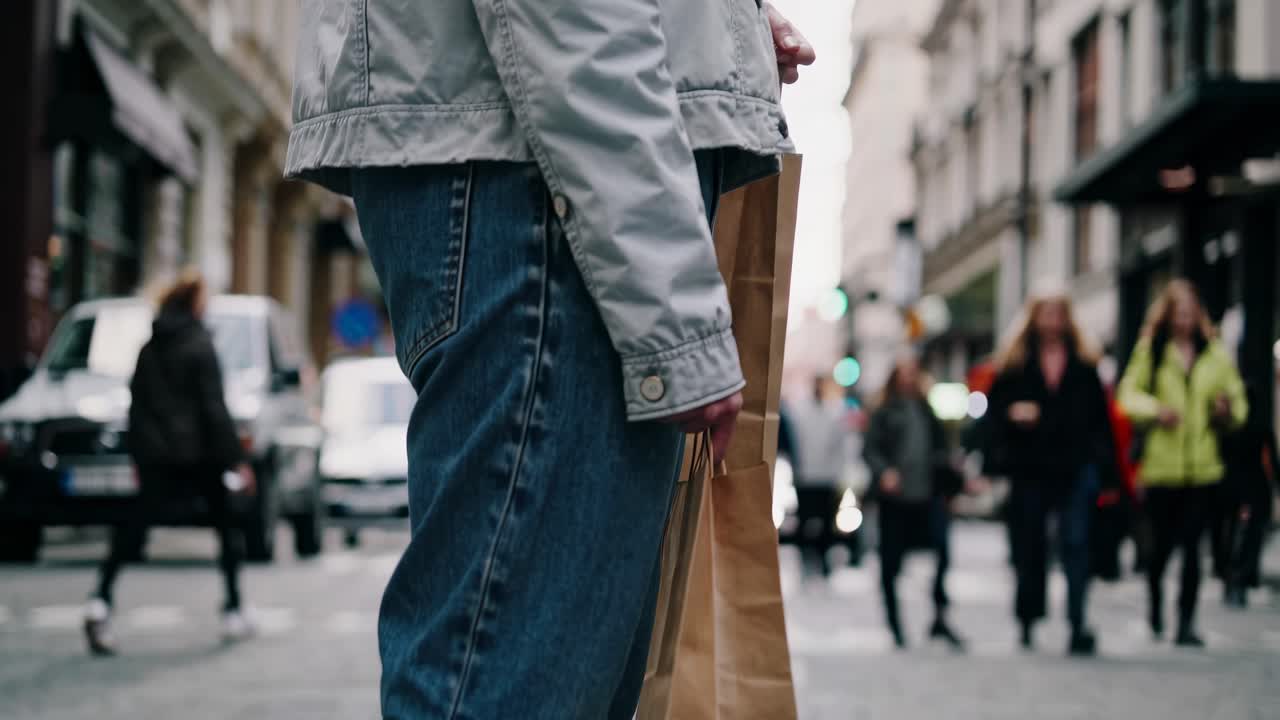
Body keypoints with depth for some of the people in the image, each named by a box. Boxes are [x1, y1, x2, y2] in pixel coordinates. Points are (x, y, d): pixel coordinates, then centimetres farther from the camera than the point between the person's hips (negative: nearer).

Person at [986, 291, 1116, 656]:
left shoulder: (1084, 364, 8)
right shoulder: (1015, 364, 7)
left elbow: (1100, 416, 7)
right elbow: (995, 406, 5)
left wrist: (1104, 467, 2)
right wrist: (1012, 414, -17)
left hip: (1076, 465, -1)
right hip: (1030, 467, 1)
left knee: (1075, 543, -10)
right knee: (1029, 545, 8)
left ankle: (1078, 624, -15)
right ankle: (1028, 622, 22)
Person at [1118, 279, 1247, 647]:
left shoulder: (1215, 354, 7)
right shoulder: (1150, 351, 2)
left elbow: (1237, 399, 13)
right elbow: (1129, 393, 1)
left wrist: (1227, 411, -9)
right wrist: (1156, 410, -17)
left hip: (1204, 467, 1)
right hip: (1161, 464, -1)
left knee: (1191, 546, -7)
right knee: (1163, 543, 9)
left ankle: (1186, 622, -2)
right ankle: (1155, 603, 37)